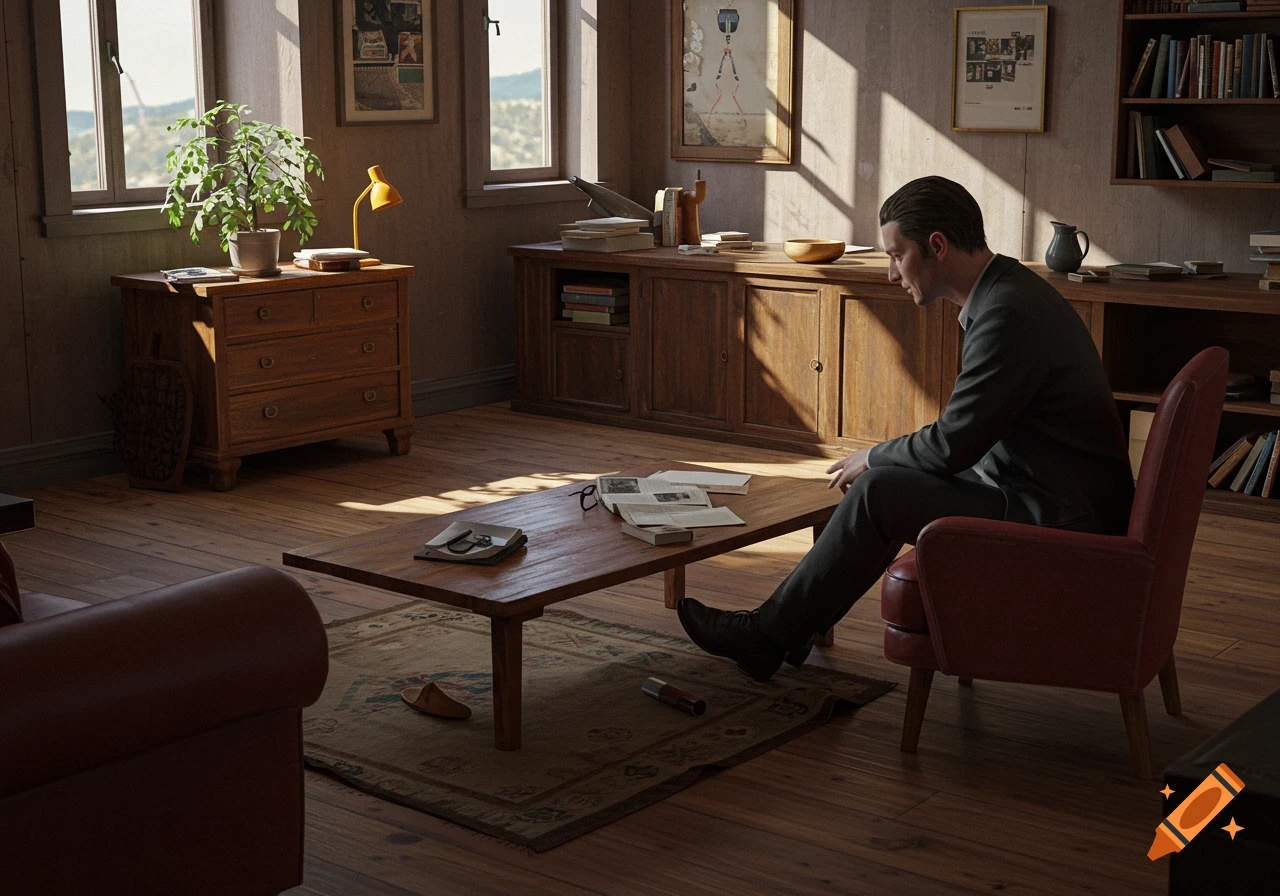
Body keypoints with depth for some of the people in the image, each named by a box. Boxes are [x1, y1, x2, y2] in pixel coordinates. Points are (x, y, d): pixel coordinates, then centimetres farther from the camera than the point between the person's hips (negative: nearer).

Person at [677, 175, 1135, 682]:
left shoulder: (1009, 313, -22)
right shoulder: (1004, 291, 11)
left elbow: (953, 444, -21)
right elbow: (967, 433, 18)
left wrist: (872, 459, -4)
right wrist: (879, 460, 9)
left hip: (1060, 519, -10)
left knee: (877, 491, -14)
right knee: (887, 477, 10)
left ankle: (771, 633, -1)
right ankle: (788, 626, 14)